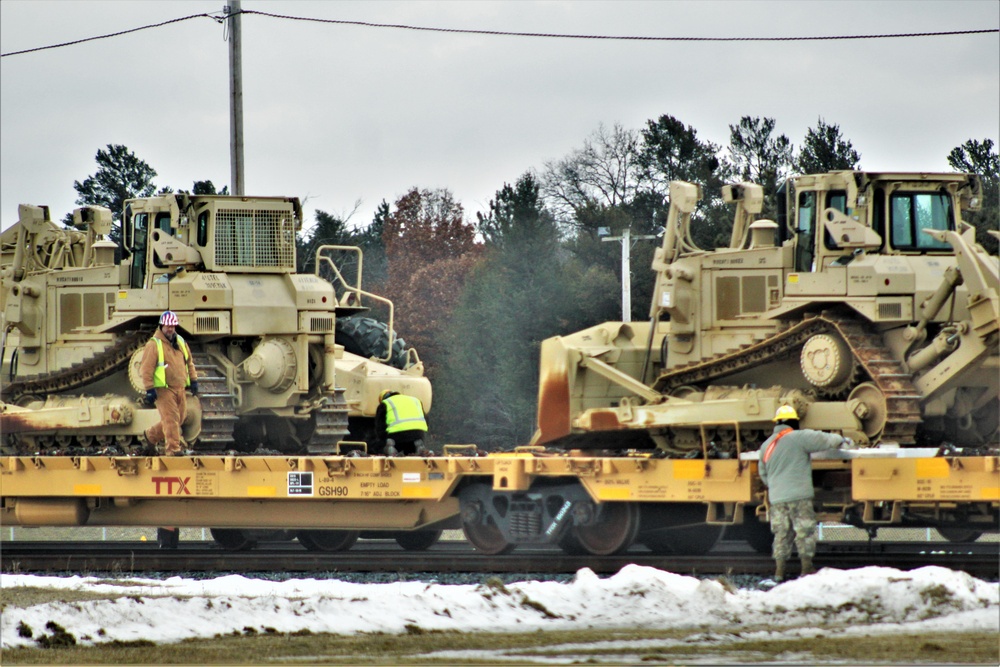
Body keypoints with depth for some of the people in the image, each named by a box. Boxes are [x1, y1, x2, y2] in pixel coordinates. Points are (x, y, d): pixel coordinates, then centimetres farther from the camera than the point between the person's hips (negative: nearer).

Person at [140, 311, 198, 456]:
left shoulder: (180, 342, 13)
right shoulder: (154, 344, -9)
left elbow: (189, 362, 23)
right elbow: (146, 368, -12)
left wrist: (193, 380, 15)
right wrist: (149, 389, -17)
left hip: (179, 388, 7)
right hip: (163, 389, -7)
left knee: (180, 417, 13)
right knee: (171, 418, -12)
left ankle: (152, 436, 30)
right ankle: (173, 449, -9)